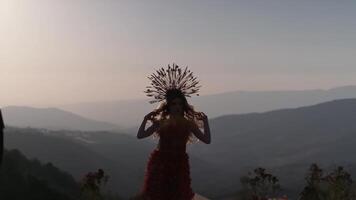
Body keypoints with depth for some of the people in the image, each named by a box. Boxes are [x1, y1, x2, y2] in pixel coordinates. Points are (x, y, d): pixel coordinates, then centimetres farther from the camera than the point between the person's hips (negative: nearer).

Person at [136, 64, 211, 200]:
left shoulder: (188, 124, 0)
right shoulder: (161, 122, 1)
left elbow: (207, 140, -7)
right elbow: (140, 135, -1)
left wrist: (205, 122, -14)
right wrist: (145, 120, -11)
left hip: (179, 164, 0)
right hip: (160, 163, 0)